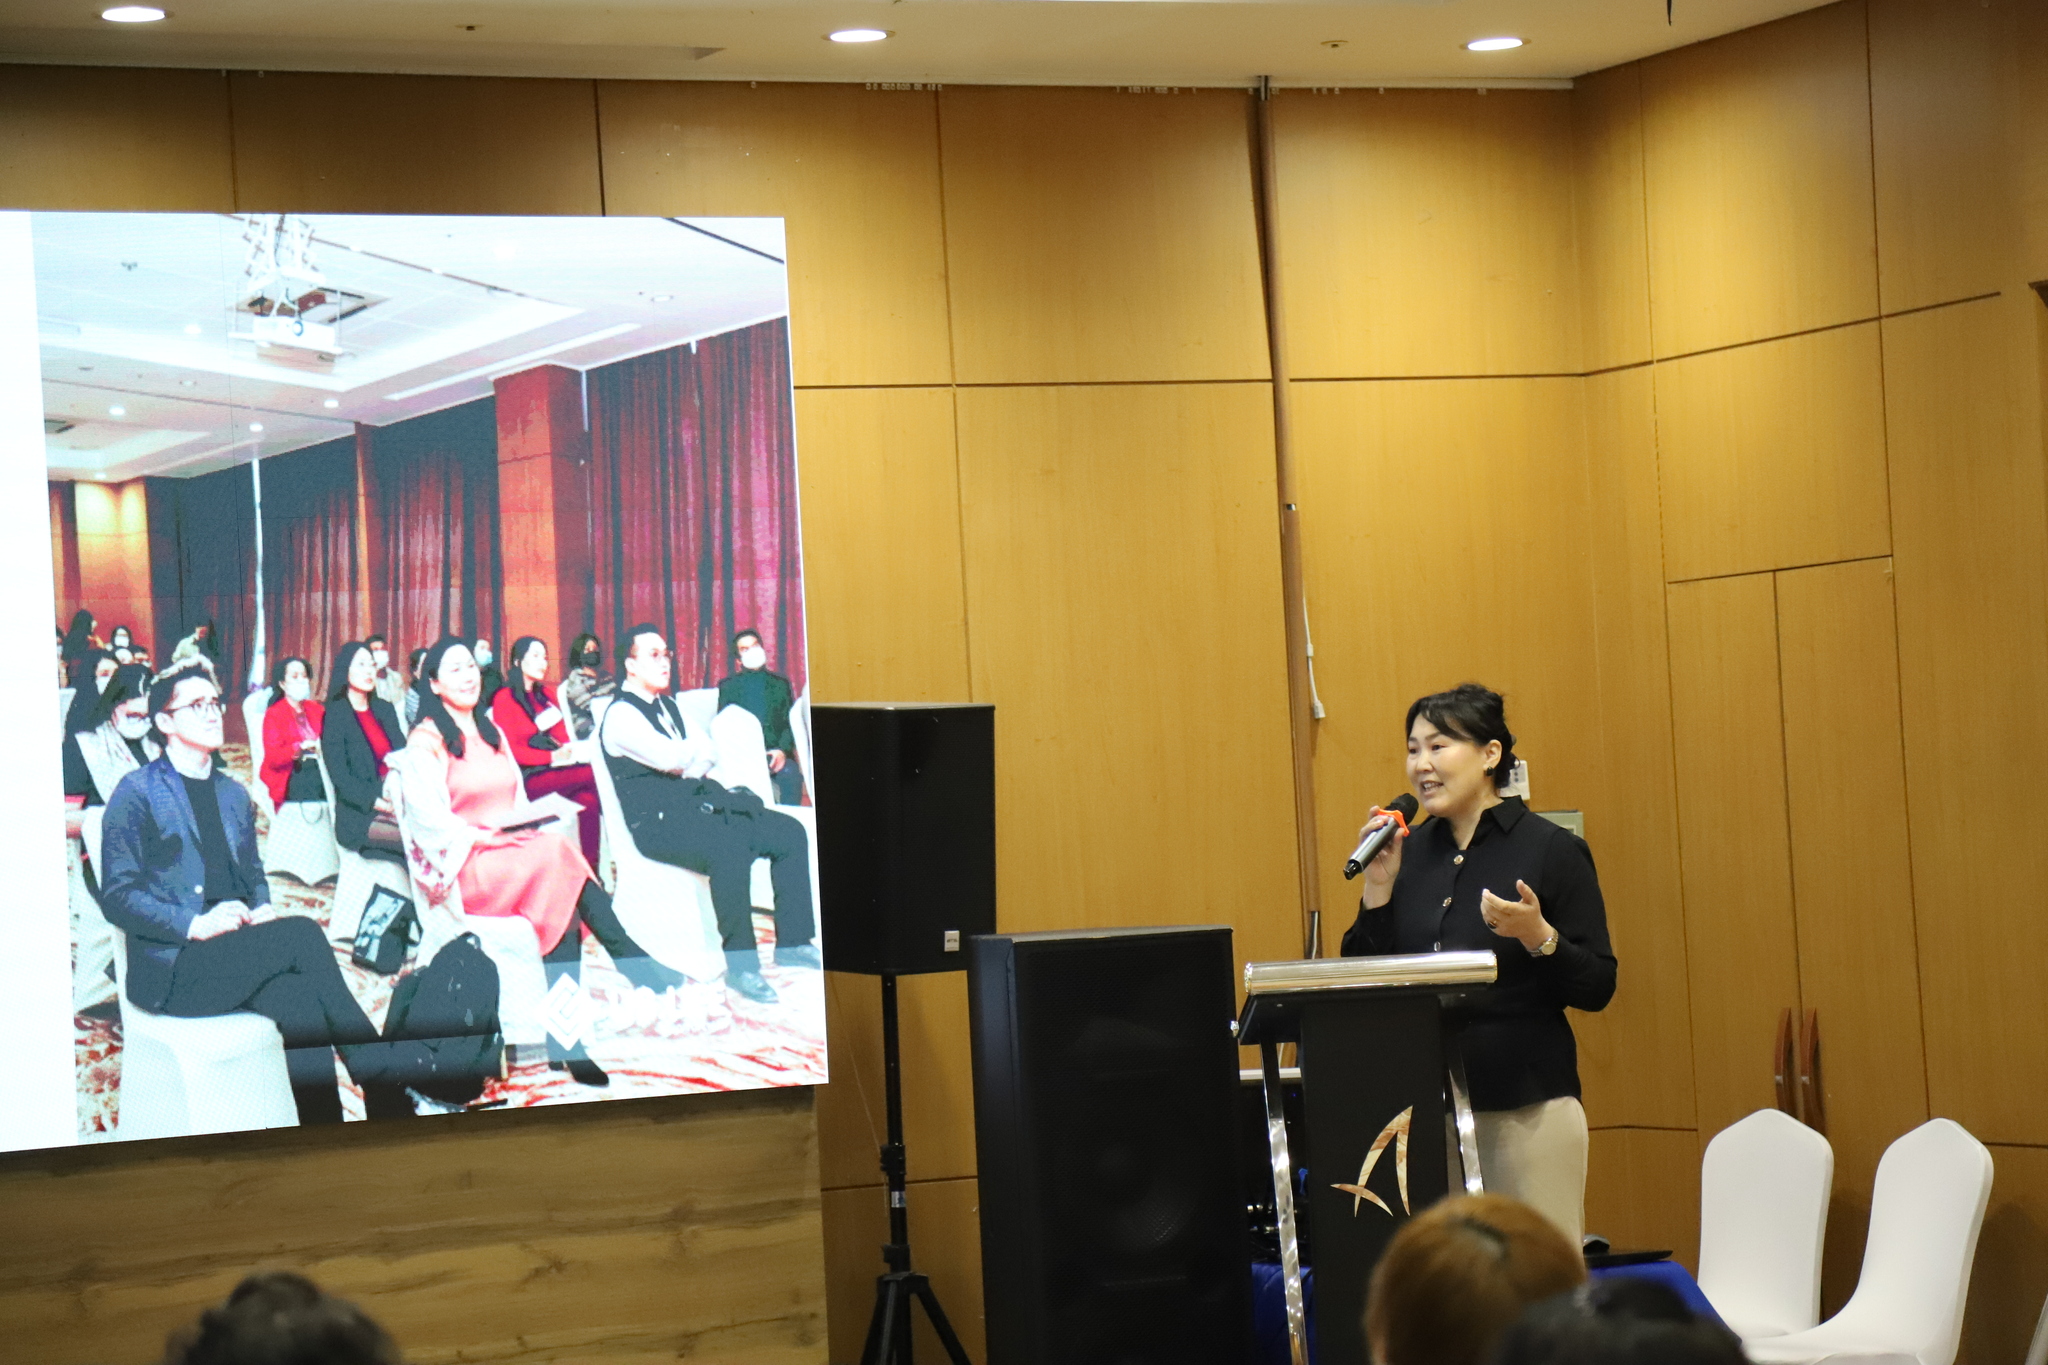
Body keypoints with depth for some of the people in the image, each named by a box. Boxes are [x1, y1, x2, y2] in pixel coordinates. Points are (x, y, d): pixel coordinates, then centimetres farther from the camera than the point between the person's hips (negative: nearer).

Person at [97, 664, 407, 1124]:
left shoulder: (234, 794, 22)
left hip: (235, 955, 6)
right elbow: (117, 897, -5)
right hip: (172, 967, -6)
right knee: (302, 932, -28)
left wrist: (262, 910, 2)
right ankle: (390, 1097, -27)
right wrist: (194, 925, -19)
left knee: (300, 1000, -30)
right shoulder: (137, 793, 0)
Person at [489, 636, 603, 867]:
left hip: (557, 771, 6)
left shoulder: (546, 696, 22)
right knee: (594, 776, -28)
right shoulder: (505, 698, 2)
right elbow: (510, 749, -7)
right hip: (530, 777, -6)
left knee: (588, 798, -26)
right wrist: (552, 757, -16)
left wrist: (566, 752, -7)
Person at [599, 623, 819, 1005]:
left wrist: (689, 768, -5)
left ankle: (792, 943, 1)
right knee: (730, 848, -37)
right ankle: (741, 966, -31)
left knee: (789, 833, -4)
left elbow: (704, 758, 19)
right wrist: (702, 748, -1)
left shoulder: (668, 706, 20)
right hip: (657, 822, -9)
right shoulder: (621, 715, -9)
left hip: (693, 804, 9)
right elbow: (669, 757, -22)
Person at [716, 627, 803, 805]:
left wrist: (782, 750, -9)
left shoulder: (780, 683, 20)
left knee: (791, 773, -33)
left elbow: (791, 722, 12)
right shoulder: (727, 685, 18)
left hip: (777, 753, 1)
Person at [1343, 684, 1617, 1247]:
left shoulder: (1553, 850, -3)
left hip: (1527, 1109, -4)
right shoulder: (1409, 853, 10)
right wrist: (1378, 888, -1)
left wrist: (1537, 936, -22)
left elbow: (1597, 988, -5)